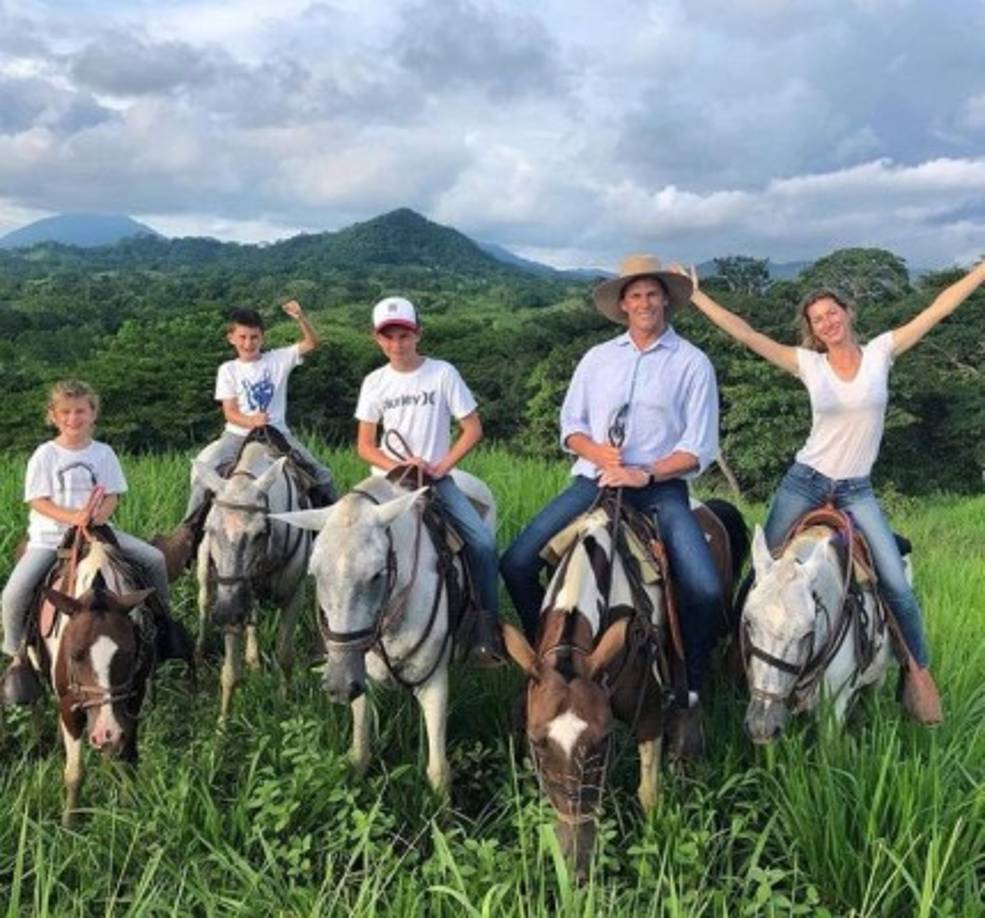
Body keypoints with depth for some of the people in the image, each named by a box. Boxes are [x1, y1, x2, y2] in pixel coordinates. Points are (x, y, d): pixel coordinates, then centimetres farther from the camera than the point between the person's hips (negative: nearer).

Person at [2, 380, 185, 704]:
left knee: (154, 559, -9)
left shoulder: (103, 453, 3)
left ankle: (163, 620, 14)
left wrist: (101, 513, -23)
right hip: (50, 534, -2)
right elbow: (38, 501, -8)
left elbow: (112, 496, 0)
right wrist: (72, 517, -25)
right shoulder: (45, 454, -3)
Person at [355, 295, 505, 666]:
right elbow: (364, 446, 3)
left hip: (437, 478, -1)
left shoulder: (443, 373, -4)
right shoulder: (375, 382, 2)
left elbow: (473, 429, -3)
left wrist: (440, 468, -12)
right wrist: (399, 466, -14)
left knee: (483, 541, -20)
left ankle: (487, 628, -6)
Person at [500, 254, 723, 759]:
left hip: (661, 486, -3)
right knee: (516, 564, -11)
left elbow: (699, 447, -3)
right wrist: (596, 451, -8)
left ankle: (688, 698, 0)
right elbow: (570, 424, 12)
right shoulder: (598, 357, 12)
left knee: (706, 590, -24)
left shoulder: (692, 362, 2)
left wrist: (646, 473, -16)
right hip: (594, 479, 3)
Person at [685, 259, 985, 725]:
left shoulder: (880, 352, -1)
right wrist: (696, 295, -11)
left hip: (856, 491, 0)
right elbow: (746, 333, -7)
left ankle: (918, 673, 13)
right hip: (804, 482, 0)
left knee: (897, 586, -6)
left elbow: (940, 306, -2)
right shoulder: (808, 364, -3)